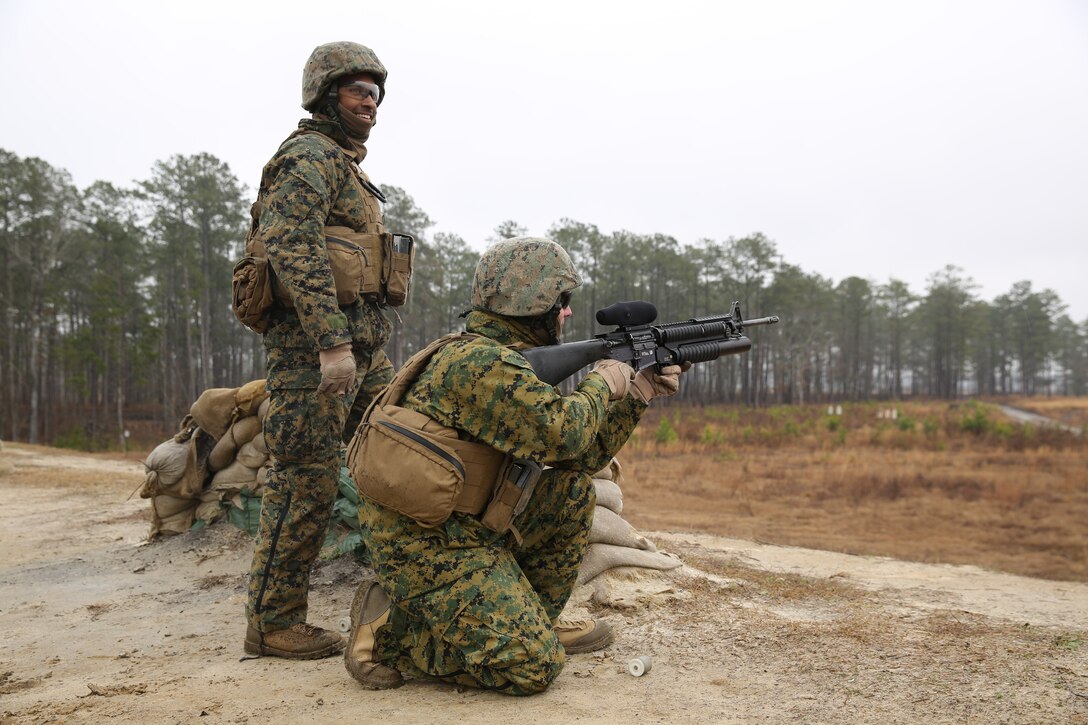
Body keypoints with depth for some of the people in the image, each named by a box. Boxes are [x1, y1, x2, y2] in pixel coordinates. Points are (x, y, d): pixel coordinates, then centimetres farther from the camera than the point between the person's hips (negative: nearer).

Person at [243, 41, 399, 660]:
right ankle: (273, 622, 7)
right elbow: (295, 253, -22)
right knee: (308, 482, -5)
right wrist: (331, 343, -28)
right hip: (314, 344, -10)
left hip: (362, 343, 10)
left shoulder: (344, 165, 24)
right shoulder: (308, 157, -7)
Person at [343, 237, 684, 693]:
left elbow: (583, 456, 16)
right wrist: (602, 384, -9)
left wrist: (636, 395, 12)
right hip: (421, 541, -10)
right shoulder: (478, 361, -19)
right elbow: (562, 434, -28)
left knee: (574, 490, 8)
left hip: (469, 528, 10)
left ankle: (532, 623, 17)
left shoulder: (512, 362, 12)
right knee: (533, 666, -13)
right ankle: (387, 628, 0)